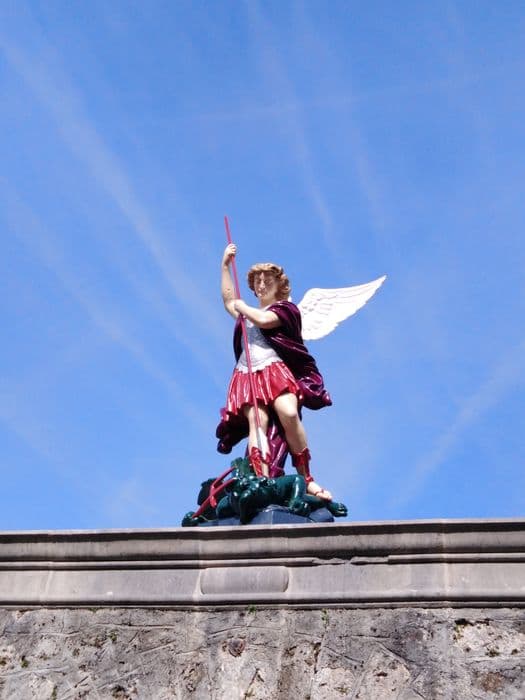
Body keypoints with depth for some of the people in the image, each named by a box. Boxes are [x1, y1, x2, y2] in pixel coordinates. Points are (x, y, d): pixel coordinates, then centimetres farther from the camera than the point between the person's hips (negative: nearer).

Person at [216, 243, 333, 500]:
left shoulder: (286, 309, 13)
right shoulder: (248, 313, 32)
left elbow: (263, 320, -4)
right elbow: (228, 299, 41)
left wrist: (242, 307, 14)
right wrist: (225, 265, 40)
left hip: (276, 371, -4)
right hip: (247, 376, 4)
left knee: (289, 414, -31)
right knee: (257, 422, -23)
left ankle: (306, 479, -23)